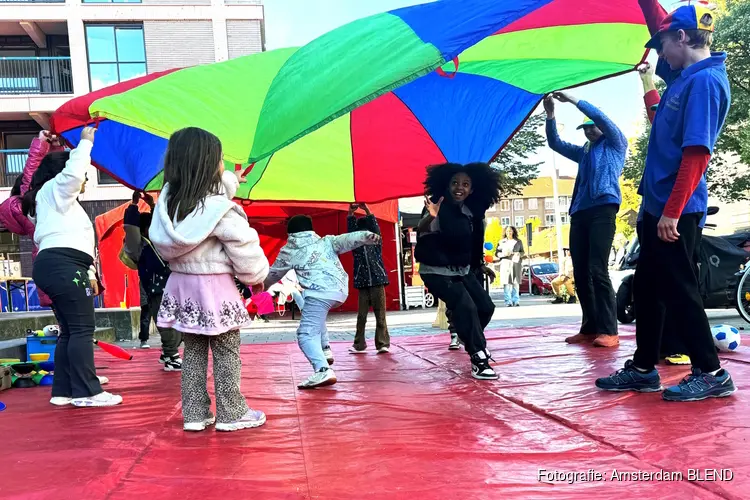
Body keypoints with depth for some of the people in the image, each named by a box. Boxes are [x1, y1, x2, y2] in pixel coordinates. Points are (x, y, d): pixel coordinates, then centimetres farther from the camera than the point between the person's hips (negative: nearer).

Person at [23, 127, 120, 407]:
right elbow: (74, 171, -16)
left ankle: (63, 392, 10)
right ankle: (86, 393, -12)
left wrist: (89, 273, 22)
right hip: (62, 266, -10)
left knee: (69, 331, 9)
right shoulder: (55, 189, 6)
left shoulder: (62, 204, 33)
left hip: (54, 266, 10)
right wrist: (86, 142, -3)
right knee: (82, 329, -12)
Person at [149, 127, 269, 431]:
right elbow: (244, 246, -17)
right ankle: (231, 414, 14)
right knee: (227, 354, 6)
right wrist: (257, 276, 1)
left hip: (182, 284, 7)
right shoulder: (219, 209, -21)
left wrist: (231, 180, 34)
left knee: (193, 352, 15)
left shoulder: (169, 200, 1)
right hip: (214, 288, -7)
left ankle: (194, 414, 21)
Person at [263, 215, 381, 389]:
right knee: (315, 316, 35)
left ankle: (323, 371, -31)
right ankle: (325, 350, 25)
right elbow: (347, 239, 6)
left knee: (306, 334, -8)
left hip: (320, 293, -6)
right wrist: (368, 236, -8)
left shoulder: (288, 251, 17)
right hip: (341, 291, 6)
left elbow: (273, 275, 30)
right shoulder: (326, 241, 23)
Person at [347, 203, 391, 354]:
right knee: (361, 316, 5)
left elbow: (375, 227, -6)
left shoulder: (376, 242, 6)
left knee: (380, 315, -1)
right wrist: (350, 214, -11)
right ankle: (359, 345, 10)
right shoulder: (356, 245, 9)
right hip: (362, 284, 2)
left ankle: (383, 344, 1)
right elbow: (351, 230, -1)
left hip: (378, 282, -1)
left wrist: (366, 210, -14)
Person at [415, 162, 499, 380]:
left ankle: (464, 334, 37)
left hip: (463, 270, 8)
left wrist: (479, 265, 17)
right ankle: (479, 359, -11)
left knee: (486, 306, 7)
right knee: (466, 306, -22)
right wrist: (430, 217, -55)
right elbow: (421, 231, -38)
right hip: (436, 271, -7)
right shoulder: (440, 209, -22)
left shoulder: (472, 212, -1)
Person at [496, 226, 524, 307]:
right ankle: (508, 301, -12)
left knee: (516, 282, -4)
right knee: (507, 282, -10)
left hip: (516, 263, 1)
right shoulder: (502, 242, 13)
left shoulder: (518, 242, 15)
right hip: (505, 263, -1)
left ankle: (516, 300, 0)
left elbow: (522, 252, 17)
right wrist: (503, 254, -10)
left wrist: (519, 254, -5)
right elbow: (496, 253, 9)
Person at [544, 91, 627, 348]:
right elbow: (555, 144, 25)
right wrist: (550, 116, 10)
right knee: (580, 274, 2)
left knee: (597, 270, -17)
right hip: (579, 213, 7)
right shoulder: (584, 152, 30)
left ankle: (609, 331, -17)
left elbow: (603, 119, 0)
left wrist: (574, 100, -1)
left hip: (603, 209, -6)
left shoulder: (616, 144, 15)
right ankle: (589, 328, 7)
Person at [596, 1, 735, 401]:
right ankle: (643, 369, 22)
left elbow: (696, 153, -23)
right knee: (647, 288, 13)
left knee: (678, 290, -3)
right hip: (658, 204, 10)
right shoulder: (684, 75, 12)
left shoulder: (704, 81, -15)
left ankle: (711, 374, 9)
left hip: (674, 210, -10)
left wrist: (672, 212, -25)